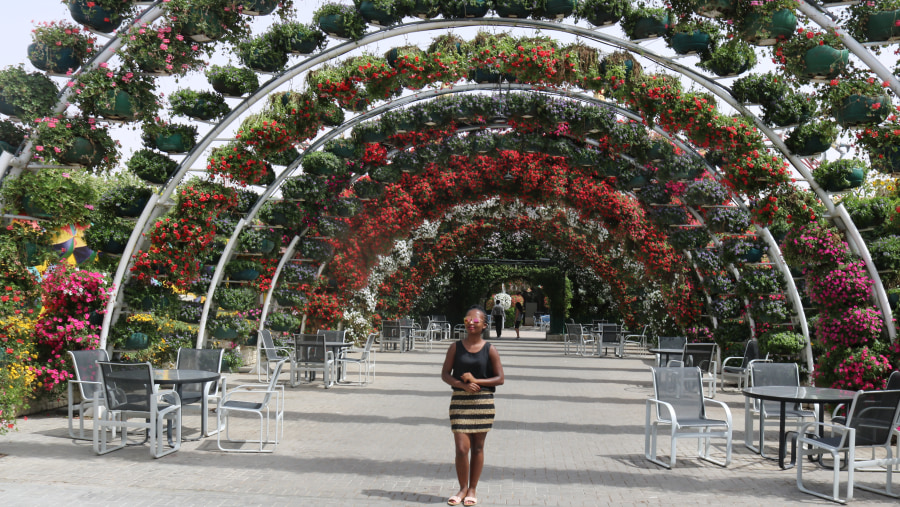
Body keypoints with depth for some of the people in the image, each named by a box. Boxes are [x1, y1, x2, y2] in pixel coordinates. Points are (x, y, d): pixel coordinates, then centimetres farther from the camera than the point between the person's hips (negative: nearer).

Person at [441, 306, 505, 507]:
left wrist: (476, 380, -14)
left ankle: (472, 489, 23)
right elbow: (445, 374, 2)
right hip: (459, 401, 0)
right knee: (461, 448, -4)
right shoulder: (455, 347, 2)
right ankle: (462, 488, 16)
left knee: (477, 447, 8)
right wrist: (462, 384, -15)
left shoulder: (490, 350, -1)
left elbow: (499, 378, -2)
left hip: (483, 402, 0)